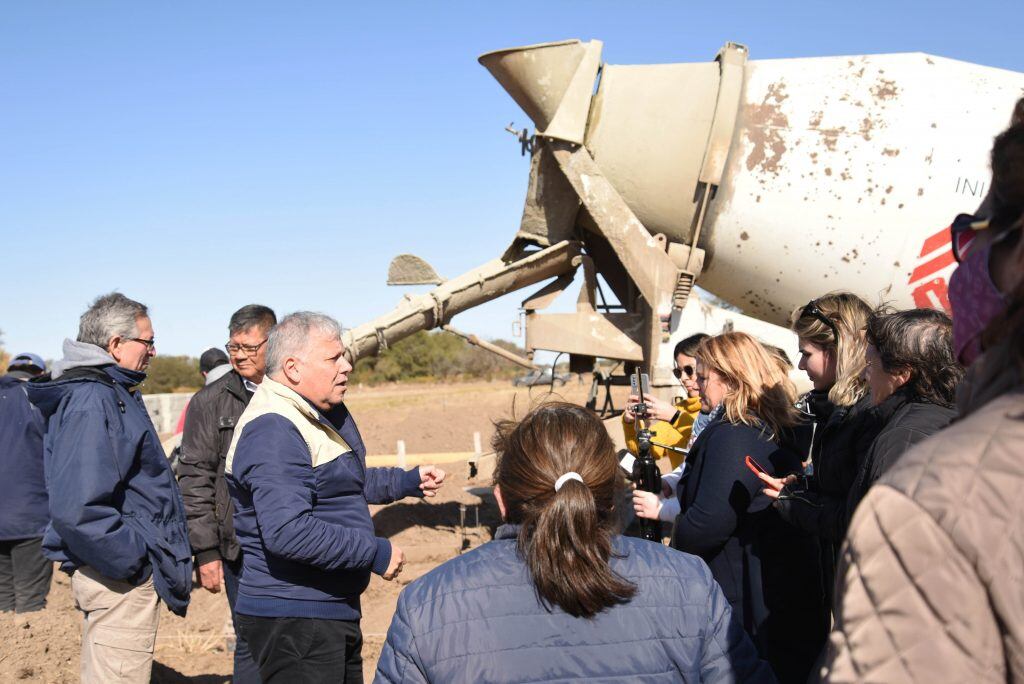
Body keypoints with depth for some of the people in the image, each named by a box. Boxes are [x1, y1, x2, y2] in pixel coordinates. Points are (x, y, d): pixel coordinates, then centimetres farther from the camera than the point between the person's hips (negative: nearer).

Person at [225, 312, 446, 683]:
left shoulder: (326, 413, 13)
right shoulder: (272, 432, -22)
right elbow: (288, 531, -32)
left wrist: (408, 482, 20)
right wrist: (375, 553, -25)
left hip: (334, 610, 11)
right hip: (293, 618, -11)